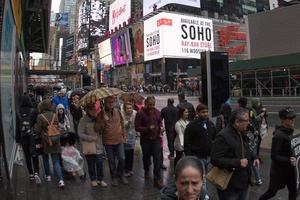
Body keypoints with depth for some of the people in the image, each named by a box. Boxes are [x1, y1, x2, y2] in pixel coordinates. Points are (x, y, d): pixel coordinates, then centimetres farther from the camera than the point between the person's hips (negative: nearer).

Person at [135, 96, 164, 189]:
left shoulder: (157, 112, 1)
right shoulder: (140, 113, -11)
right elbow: (137, 128, -11)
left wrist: (160, 127, -4)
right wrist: (148, 128, -23)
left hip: (156, 139, 2)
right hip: (145, 140, -1)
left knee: (157, 159, -4)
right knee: (146, 157, 19)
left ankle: (157, 179, 4)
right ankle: (146, 171, 47)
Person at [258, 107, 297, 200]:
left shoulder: (289, 132, 2)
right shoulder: (279, 135, -24)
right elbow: (274, 156, -24)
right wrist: (288, 160, -35)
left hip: (289, 169, 8)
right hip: (279, 170, -8)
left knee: (293, 192, 16)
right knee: (272, 192, 7)